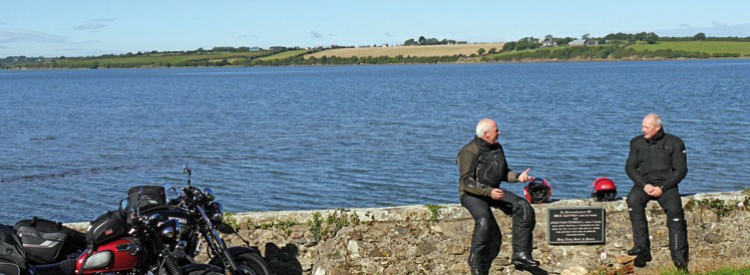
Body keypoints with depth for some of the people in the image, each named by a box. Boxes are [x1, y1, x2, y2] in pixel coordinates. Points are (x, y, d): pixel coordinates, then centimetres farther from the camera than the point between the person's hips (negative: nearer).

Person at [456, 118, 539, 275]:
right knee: (485, 220, -35)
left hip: (493, 191, 7)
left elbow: (504, 173, 20)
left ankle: (520, 254, -13)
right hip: (472, 194, -7)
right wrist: (489, 192, -30)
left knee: (524, 208, -13)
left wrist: (518, 177, -2)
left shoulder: (497, 148, 12)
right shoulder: (469, 152, -13)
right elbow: (466, 182, -19)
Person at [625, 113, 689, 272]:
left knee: (674, 210, -29)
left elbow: (681, 170, -1)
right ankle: (642, 248, -31)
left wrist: (662, 188, -14)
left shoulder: (674, 143, 3)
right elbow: (630, 167, 7)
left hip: (666, 184, -2)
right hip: (644, 183, 2)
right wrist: (644, 185, -11)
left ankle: (679, 257, -25)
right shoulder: (637, 143, 13)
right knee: (633, 200, -30)